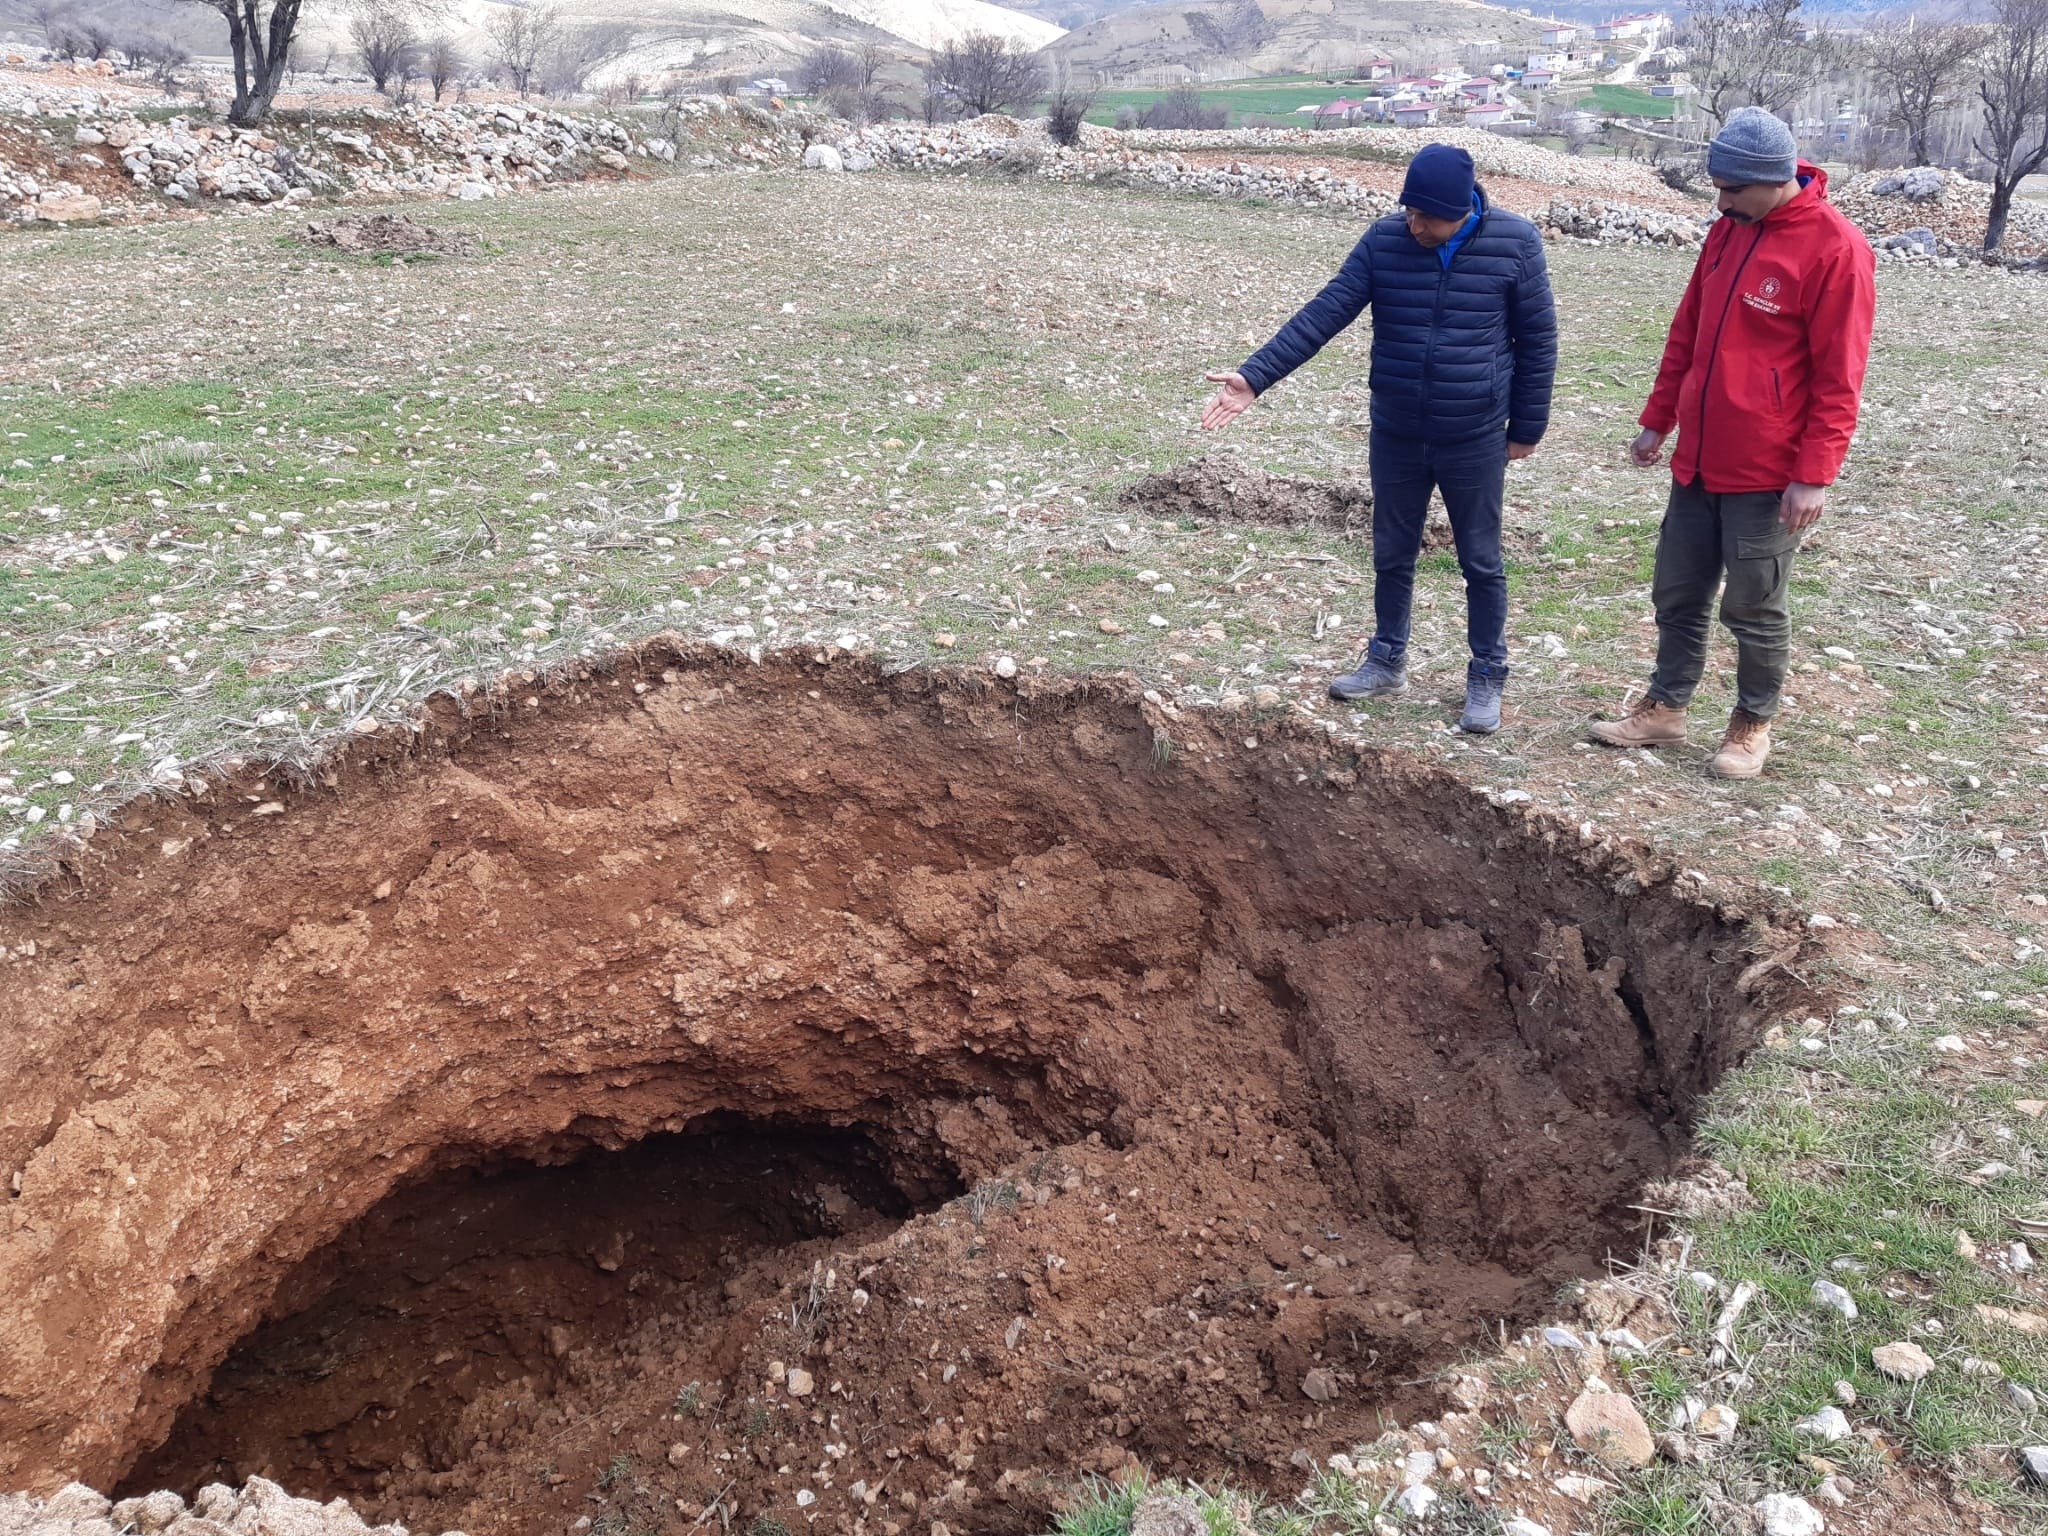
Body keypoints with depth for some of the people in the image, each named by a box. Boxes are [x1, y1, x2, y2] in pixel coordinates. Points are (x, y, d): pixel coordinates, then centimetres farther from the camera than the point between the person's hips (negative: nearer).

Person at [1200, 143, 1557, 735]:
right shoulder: (1384, 241, -7)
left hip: (1475, 440, -2)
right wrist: (1254, 378, -19)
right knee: (1392, 556, 15)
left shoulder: (1515, 243, -11)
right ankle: (1387, 662, 33)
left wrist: (1527, 428, -1)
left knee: (1481, 564, 8)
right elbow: (1323, 314, -11)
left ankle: (1487, 679, 23)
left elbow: (1537, 340, -4)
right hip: (1395, 435, 3)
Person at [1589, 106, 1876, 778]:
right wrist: (1657, 421, 17)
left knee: (1754, 608, 6)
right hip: (1697, 461, 7)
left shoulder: (1835, 248, -15)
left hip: (1768, 474, -7)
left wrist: (1813, 476, -17)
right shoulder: (1728, 230, 7)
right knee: (1677, 593, 14)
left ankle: (1754, 723, 23)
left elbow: (1837, 381, -15)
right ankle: (1665, 707, 29)